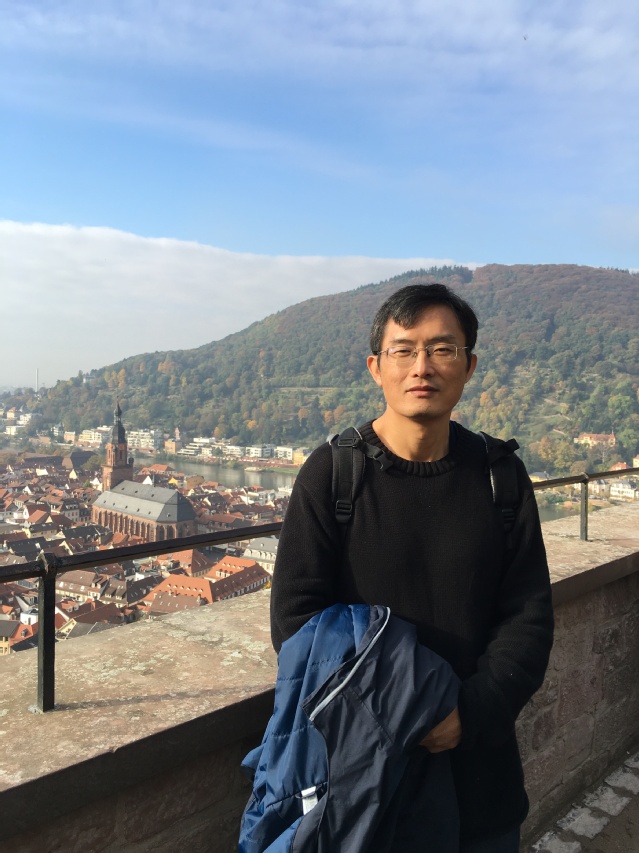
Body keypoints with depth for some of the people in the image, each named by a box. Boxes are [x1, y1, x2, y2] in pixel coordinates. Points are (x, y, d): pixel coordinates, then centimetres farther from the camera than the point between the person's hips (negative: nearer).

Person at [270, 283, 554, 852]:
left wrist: (471, 712, -15)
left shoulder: (500, 475, -3)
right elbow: (296, 619, -12)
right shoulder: (331, 474, -12)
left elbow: (529, 618, -2)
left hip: (479, 756, 3)